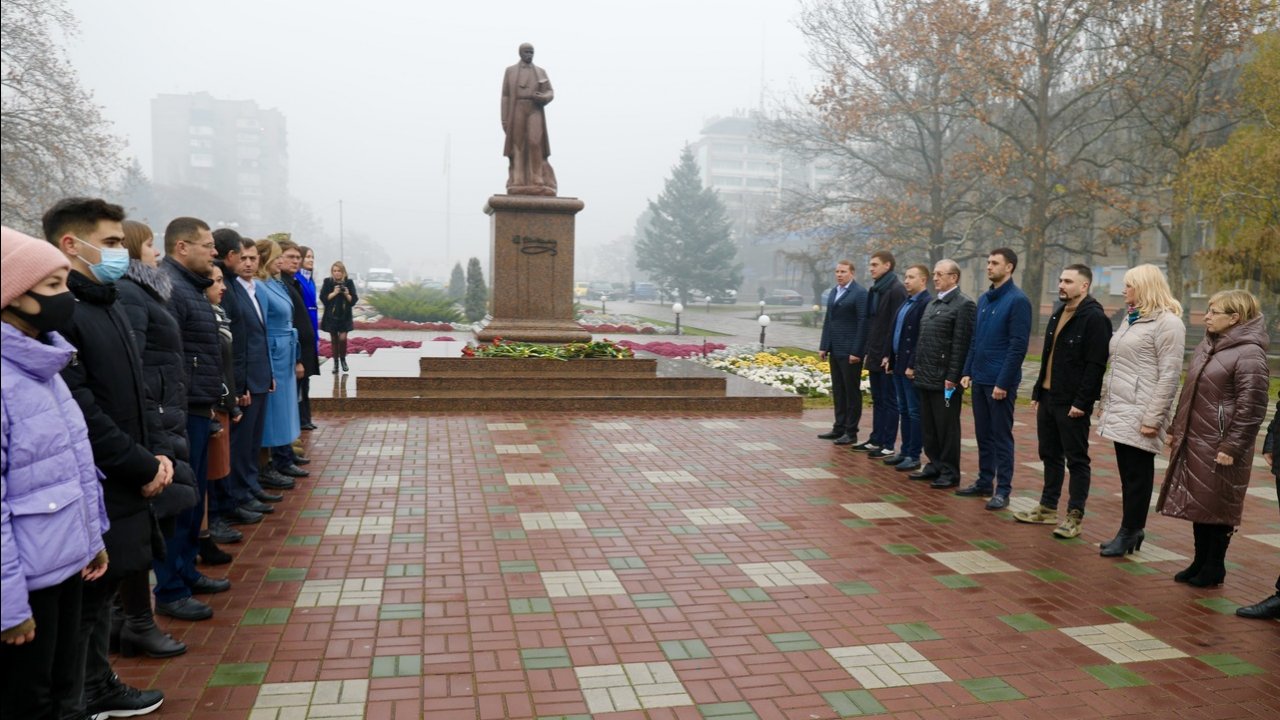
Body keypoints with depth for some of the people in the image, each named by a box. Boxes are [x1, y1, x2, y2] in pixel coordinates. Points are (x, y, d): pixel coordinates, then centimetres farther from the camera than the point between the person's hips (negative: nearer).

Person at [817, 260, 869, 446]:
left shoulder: (860, 293, -9)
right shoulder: (833, 292, 14)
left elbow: (863, 323, -13)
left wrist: (856, 351, -16)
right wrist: (823, 346, 11)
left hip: (850, 351, -7)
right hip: (835, 350, 7)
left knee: (852, 392, 1)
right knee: (838, 391, 12)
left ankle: (851, 432, 7)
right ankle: (839, 428, 21)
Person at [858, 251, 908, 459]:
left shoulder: (896, 290, -13)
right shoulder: (874, 290, 14)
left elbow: (896, 325, -17)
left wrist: (888, 355, -19)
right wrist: (868, 352, 14)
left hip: (887, 356, -9)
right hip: (874, 355, 9)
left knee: (889, 400, -1)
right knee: (877, 400, 14)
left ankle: (888, 445, 5)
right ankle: (876, 440, 22)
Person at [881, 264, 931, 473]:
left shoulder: (926, 303, -14)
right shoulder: (906, 302, 15)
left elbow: (923, 338, -19)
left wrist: (913, 365, -20)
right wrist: (889, 357, 13)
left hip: (912, 367, -9)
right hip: (898, 364, 9)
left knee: (914, 412, -1)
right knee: (904, 410, 15)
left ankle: (914, 456, 6)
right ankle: (905, 451, 23)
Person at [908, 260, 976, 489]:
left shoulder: (964, 304, -10)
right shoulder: (932, 304, 17)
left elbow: (961, 345, -16)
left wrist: (952, 377, -19)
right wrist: (913, 365, 16)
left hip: (945, 379, -8)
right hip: (926, 376, 8)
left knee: (947, 427, 1)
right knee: (928, 426, 13)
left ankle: (950, 473, 10)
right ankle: (934, 466, 25)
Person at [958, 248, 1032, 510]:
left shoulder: (1017, 300, -11)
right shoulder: (983, 299, 12)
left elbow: (1018, 346, -15)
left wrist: (1003, 382, -17)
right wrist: (968, 372, 9)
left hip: (1000, 382, -7)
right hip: (979, 380, 7)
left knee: (1001, 436, 1)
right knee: (983, 434, 13)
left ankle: (1003, 490, 8)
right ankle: (984, 482, 24)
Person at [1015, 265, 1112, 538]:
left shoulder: (1094, 318, -12)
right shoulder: (1058, 313, 14)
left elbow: (1096, 364, -18)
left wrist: (1082, 402, -21)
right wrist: (1037, 392, 16)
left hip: (1072, 403, -8)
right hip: (1048, 398, 8)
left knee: (1077, 459, 1)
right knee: (1050, 455, 15)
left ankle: (1074, 516, 8)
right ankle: (1047, 508, 25)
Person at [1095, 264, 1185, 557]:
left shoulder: (1167, 323, -10)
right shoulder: (1131, 319, 17)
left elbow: (1169, 375, -15)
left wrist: (1153, 418, -18)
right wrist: (1105, 402, 18)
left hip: (1140, 414, -8)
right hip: (1120, 411, 8)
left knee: (1137, 475, 0)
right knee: (1127, 473, 11)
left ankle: (1130, 533, 9)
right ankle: (1131, 532, 19)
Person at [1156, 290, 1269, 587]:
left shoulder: (1249, 355, -14)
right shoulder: (1207, 346, 12)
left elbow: (1251, 408, -18)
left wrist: (1232, 447, -19)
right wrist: (1175, 429, 17)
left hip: (1218, 448, -8)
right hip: (1193, 442, 8)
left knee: (1217, 508, 4)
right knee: (1197, 504, 15)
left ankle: (1214, 567, 17)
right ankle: (1200, 561, 27)